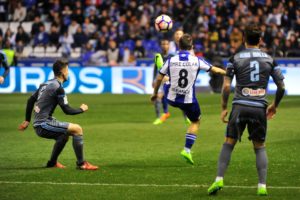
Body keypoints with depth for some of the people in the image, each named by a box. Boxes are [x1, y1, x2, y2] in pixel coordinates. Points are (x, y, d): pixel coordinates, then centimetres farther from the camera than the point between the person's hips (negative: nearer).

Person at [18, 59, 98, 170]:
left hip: (39, 125, 9)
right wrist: (82, 109, 5)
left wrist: (27, 120, 27)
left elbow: (30, 100, 21)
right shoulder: (58, 87, -13)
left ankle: (52, 162, 36)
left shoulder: (46, 84, 15)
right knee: (77, 129, -11)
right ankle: (81, 164, -11)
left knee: (64, 135, 30)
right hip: (44, 125, -9)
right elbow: (67, 110, -12)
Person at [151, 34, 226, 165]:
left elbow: (159, 78, -1)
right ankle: (187, 150, 8)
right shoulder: (196, 61, -9)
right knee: (196, 122, 18)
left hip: (172, 99, 2)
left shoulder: (171, 60, -8)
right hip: (189, 100, -1)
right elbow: (214, 70, 5)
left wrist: (155, 93, 15)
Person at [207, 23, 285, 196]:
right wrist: (274, 106, 23)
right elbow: (282, 87, 8)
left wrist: (224, 108, 8)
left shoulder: (235, 59, 2)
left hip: (240, 106, -1)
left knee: (229, 144, 9)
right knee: (260, 147, 11)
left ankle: (219, 180, 0)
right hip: (260, 108, 1)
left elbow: (226, 86, -2)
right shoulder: (270, 60, 7)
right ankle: (262, 186, 3)